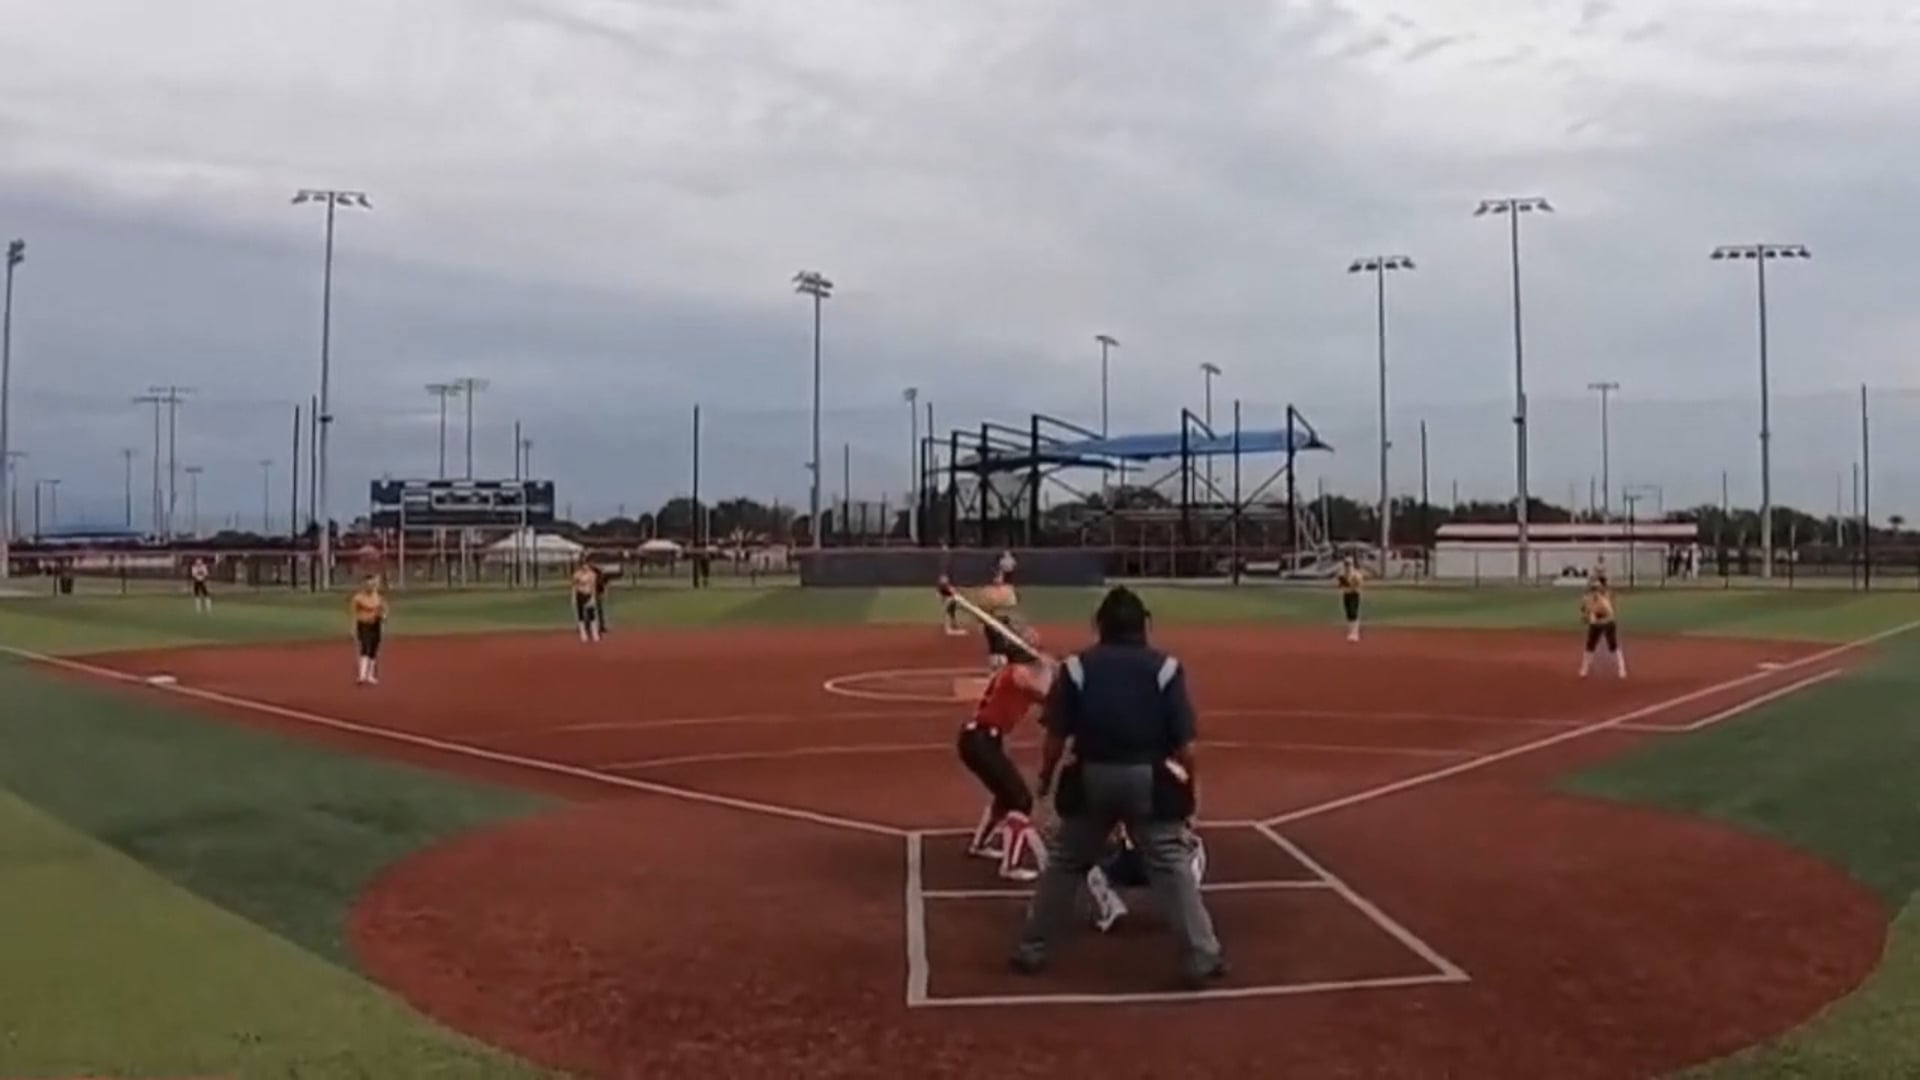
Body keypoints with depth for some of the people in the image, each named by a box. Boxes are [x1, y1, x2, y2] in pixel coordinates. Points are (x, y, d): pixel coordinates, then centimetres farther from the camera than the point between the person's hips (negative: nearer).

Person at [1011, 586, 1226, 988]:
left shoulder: (1077, 666, -1)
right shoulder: (1165, 667, -3)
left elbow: (1057, 735, -2)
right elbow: (1184, 741, -5)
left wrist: (1045, 777, 12)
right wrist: (1188, 783, 8)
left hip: (1091, 778, 1)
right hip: (1148, 779, -1)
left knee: (1064, 863, 14)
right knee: (1173, 867, 5)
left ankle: (1031, 950, 21)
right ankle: (1201, 959, 6)